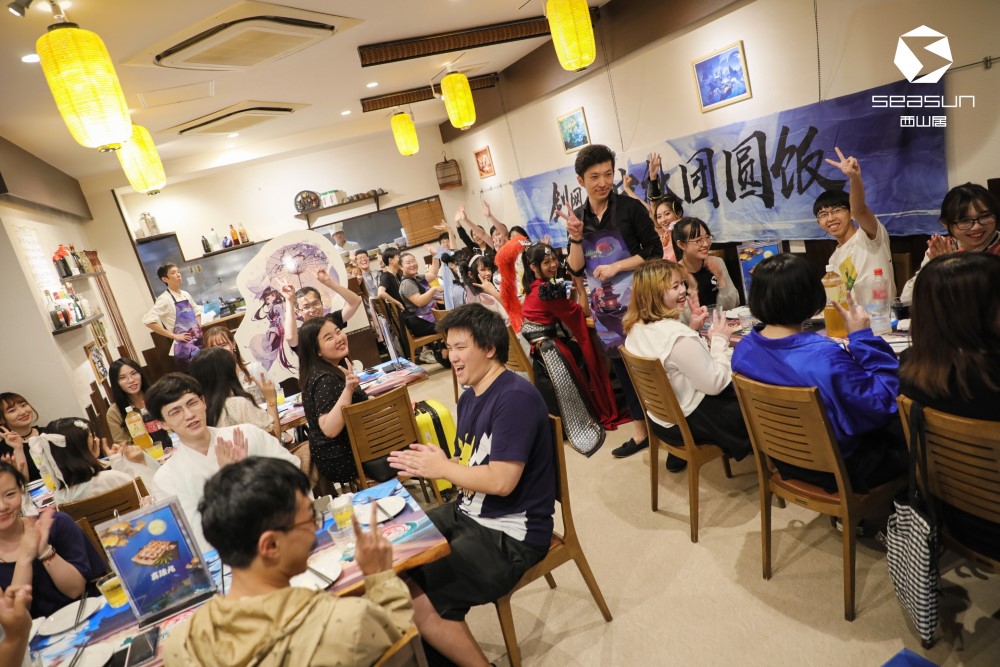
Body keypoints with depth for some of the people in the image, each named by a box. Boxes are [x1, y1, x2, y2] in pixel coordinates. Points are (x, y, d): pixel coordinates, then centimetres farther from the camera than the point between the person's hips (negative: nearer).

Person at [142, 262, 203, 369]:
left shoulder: (185, 295, 10)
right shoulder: (165, 299, -11)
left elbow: (197, 311, 25)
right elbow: (148, 320, -20)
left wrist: (199, 328, 8)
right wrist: (173, 336, -17)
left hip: (200, 342, 7)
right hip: (184, 347, -7)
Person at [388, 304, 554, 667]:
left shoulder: (516, 397, -22)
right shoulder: (468, 398, 7)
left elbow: (501, 481, -26)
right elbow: (470, 467, 9)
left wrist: (440, 467, -15)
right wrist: (427, 465, -10)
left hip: (511, 533, -9)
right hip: (467, 512, 10)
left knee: (416, 601, -17)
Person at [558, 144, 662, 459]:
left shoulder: (630, 207, -7)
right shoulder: (577, 217, 4)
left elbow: (654, 252, -9)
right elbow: (576, 269, 0)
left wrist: (616, 266, -18)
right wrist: (575, 238, -14)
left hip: (635, 302, -4)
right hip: (604, 306, 5)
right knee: (623, 369, 13)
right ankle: (641, 431, 28)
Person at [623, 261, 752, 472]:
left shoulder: (636, 328, -5)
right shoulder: (679, 336, -33)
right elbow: (715, 384, -23)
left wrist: (692, 330, 1)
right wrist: (719, 339, -13)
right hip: (689, 422, -8)